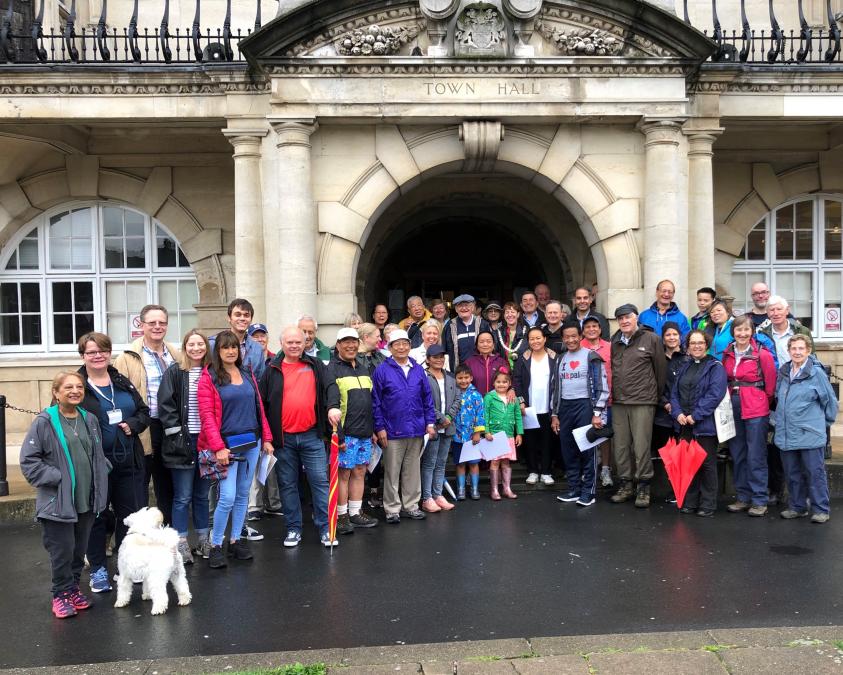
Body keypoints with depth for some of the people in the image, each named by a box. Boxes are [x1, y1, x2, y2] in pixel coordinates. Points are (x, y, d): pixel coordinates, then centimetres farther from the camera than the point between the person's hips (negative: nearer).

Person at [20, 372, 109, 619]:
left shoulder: (90, 420, 6)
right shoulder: (44, 422, -11)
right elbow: (28, 460, -11)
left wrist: (100, 478, 7)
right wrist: (56, 478, -16)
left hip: (87, 499, 5)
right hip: (58, 501, -5)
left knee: (79, 550, 15)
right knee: (62, 550, 1)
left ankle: (73, 588, 32)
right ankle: (62, 594, 20)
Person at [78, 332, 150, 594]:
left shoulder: (122, 382, 11)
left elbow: (144, 411, 12)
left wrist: (133, 424, -7)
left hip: (129, 460, 5)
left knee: (131, 513, 11)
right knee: (97, 516, 7)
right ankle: (98, 569, 21)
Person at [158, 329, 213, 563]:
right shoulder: (174, 372, -3)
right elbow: (165, 405, -7)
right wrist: (177, 433, -13)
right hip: (183, 440, -4)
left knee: (202, 494, 14)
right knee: (183, 497, 1)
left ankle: (203, 540, 24)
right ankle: (181, 544, 9)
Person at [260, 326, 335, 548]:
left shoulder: (315, 366, 6)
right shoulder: (272, 370, 3)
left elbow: (330, 387, -2)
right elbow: (261, 402, 5)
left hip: (312, 436, 0)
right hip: (283, 438, 0)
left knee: (320, 481, 1)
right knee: (288, 484, 9)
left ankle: (325, 529, 10)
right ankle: (293, 529, 21)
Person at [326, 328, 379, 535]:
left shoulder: (363, 368, 16)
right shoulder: (333, 370, -7)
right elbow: (332, 403, -13)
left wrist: (373, 429, 16)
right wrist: (338, 435, -17)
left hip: (365, 432, 7)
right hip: (346, 432, -7)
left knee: (360, 471, 10)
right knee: (344, 472, -2)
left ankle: (356, 513, 20)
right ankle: (341, 516, 8)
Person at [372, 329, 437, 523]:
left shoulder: (418, 369, 7)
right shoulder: (382, 370, -5)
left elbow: (427, 397, 10)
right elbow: (376, 401, -5)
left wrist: (430, 422, 5)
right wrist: (380, 428, -9)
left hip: (416, 430, 4)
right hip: (393, 431, -3)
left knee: (412, 470, 13)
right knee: (392, 472, 5)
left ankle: (411, 505, 24)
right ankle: (392, 509, 16)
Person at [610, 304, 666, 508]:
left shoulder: (651, 339, -2)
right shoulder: (614, 342, 12)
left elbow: (660, 369, 1)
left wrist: (657, 395, 6)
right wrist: (611, 394, 10)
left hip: (642, 402, -5)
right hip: (618, 402, 5)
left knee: (641, 446, -3)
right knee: (621, 446, 9)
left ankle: (643, 487, 9)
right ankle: (625, 485, 20)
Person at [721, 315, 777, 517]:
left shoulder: (762, 354, -8)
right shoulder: (727, 354, 7)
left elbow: (770, 384, -3)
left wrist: (763, 403, 3)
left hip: (756, 410, -5)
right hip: (733, 409, 5)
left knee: (756, 457, -2)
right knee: (737, 455, 11)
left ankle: (759, 501, 7)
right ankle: (743, 497, 21)